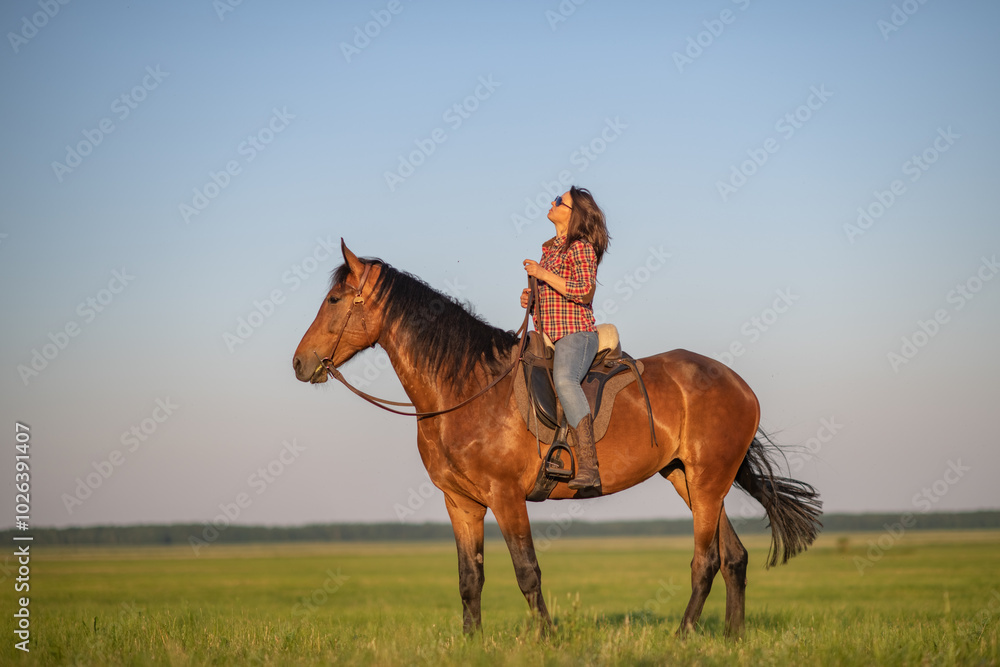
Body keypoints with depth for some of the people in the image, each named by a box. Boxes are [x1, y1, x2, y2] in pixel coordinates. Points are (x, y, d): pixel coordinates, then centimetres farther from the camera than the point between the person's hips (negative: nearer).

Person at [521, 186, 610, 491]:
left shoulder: (581, 248, -5)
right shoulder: (550, 249, 20)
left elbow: (585, 291, -17)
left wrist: (543, 274, -16)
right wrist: (531, 296, 11)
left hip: (575, 332, -10)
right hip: (547, 336, 10)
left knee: (564, 379, -36)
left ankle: (588, 466, -44)